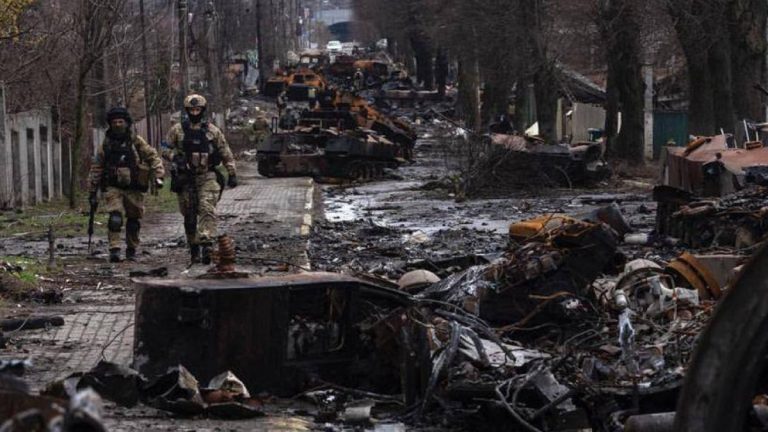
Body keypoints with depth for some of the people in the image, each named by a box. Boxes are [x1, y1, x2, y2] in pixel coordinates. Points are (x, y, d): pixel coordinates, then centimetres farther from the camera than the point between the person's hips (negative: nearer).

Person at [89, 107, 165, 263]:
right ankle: (114, 250, -21)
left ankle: (131, 250, 23)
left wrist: (159, 175, -11)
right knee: (115, 218, -18)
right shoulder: (107, 143, 4)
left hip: (134, 189, 1)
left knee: (134, 220, 8)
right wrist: (93, 189, 11)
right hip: (113, 188, -1)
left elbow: (153, 157, 2)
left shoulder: (136, 141, -1)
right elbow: (97, 167, 10)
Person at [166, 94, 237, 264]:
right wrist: (176, 157, -12)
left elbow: (226, 153, 9)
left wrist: (232, 174, 6)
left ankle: (206, 244, -29)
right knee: (189, 216, 5)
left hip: (208, 177, -1)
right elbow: (167, 149, 9)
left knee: (207, 210, -19)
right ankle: (194, 250, 15)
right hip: (185, 178, 1)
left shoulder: (213, 131, 5)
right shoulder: (177, 130, 5)